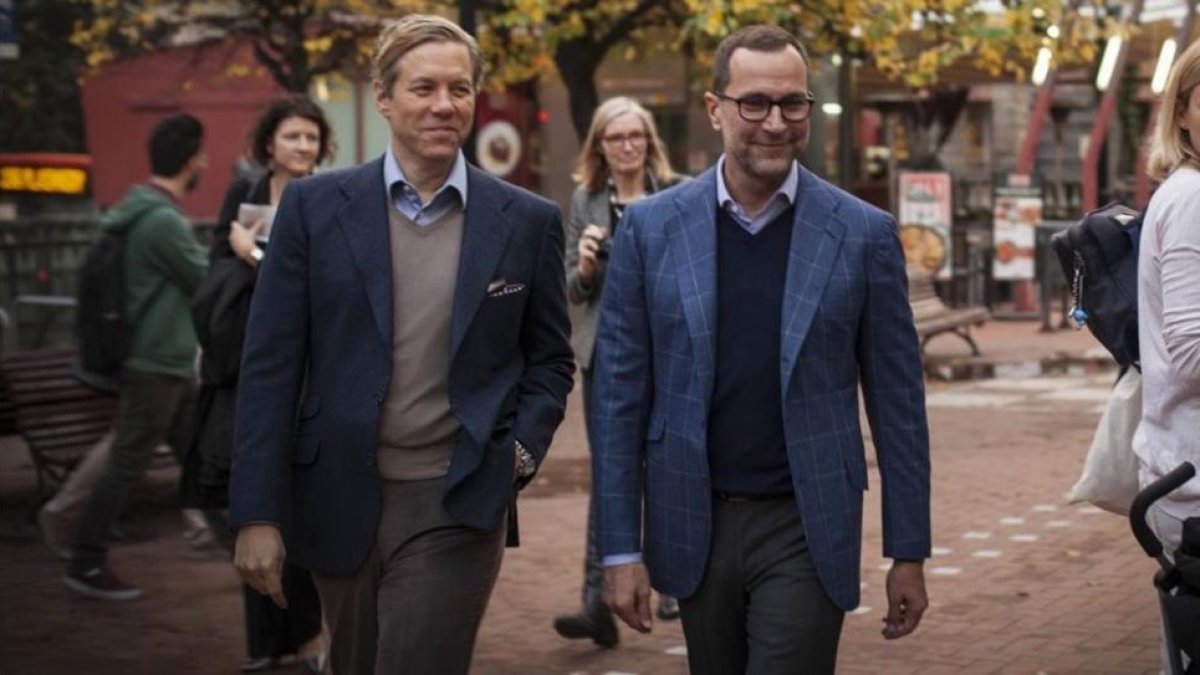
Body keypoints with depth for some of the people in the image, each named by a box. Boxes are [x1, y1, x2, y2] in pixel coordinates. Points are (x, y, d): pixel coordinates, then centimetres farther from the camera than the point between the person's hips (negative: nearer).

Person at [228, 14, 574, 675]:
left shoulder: (527, 221, 1)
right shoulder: (314, 206, -1)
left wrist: (522, 450, -6)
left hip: (456, 508, -1)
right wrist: (257, 513, -7)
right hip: (340, 502, 2)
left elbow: (551, 357, 12)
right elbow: (270, 366, -3)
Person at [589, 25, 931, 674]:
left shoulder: (863, 234, -2)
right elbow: (619, 394, 1)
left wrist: (909, 552, 1)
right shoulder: (651, 228, 0)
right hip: (694, 525, 2)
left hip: (807, 530, -2)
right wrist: (620, 547, -2)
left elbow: (897, 402, 2)